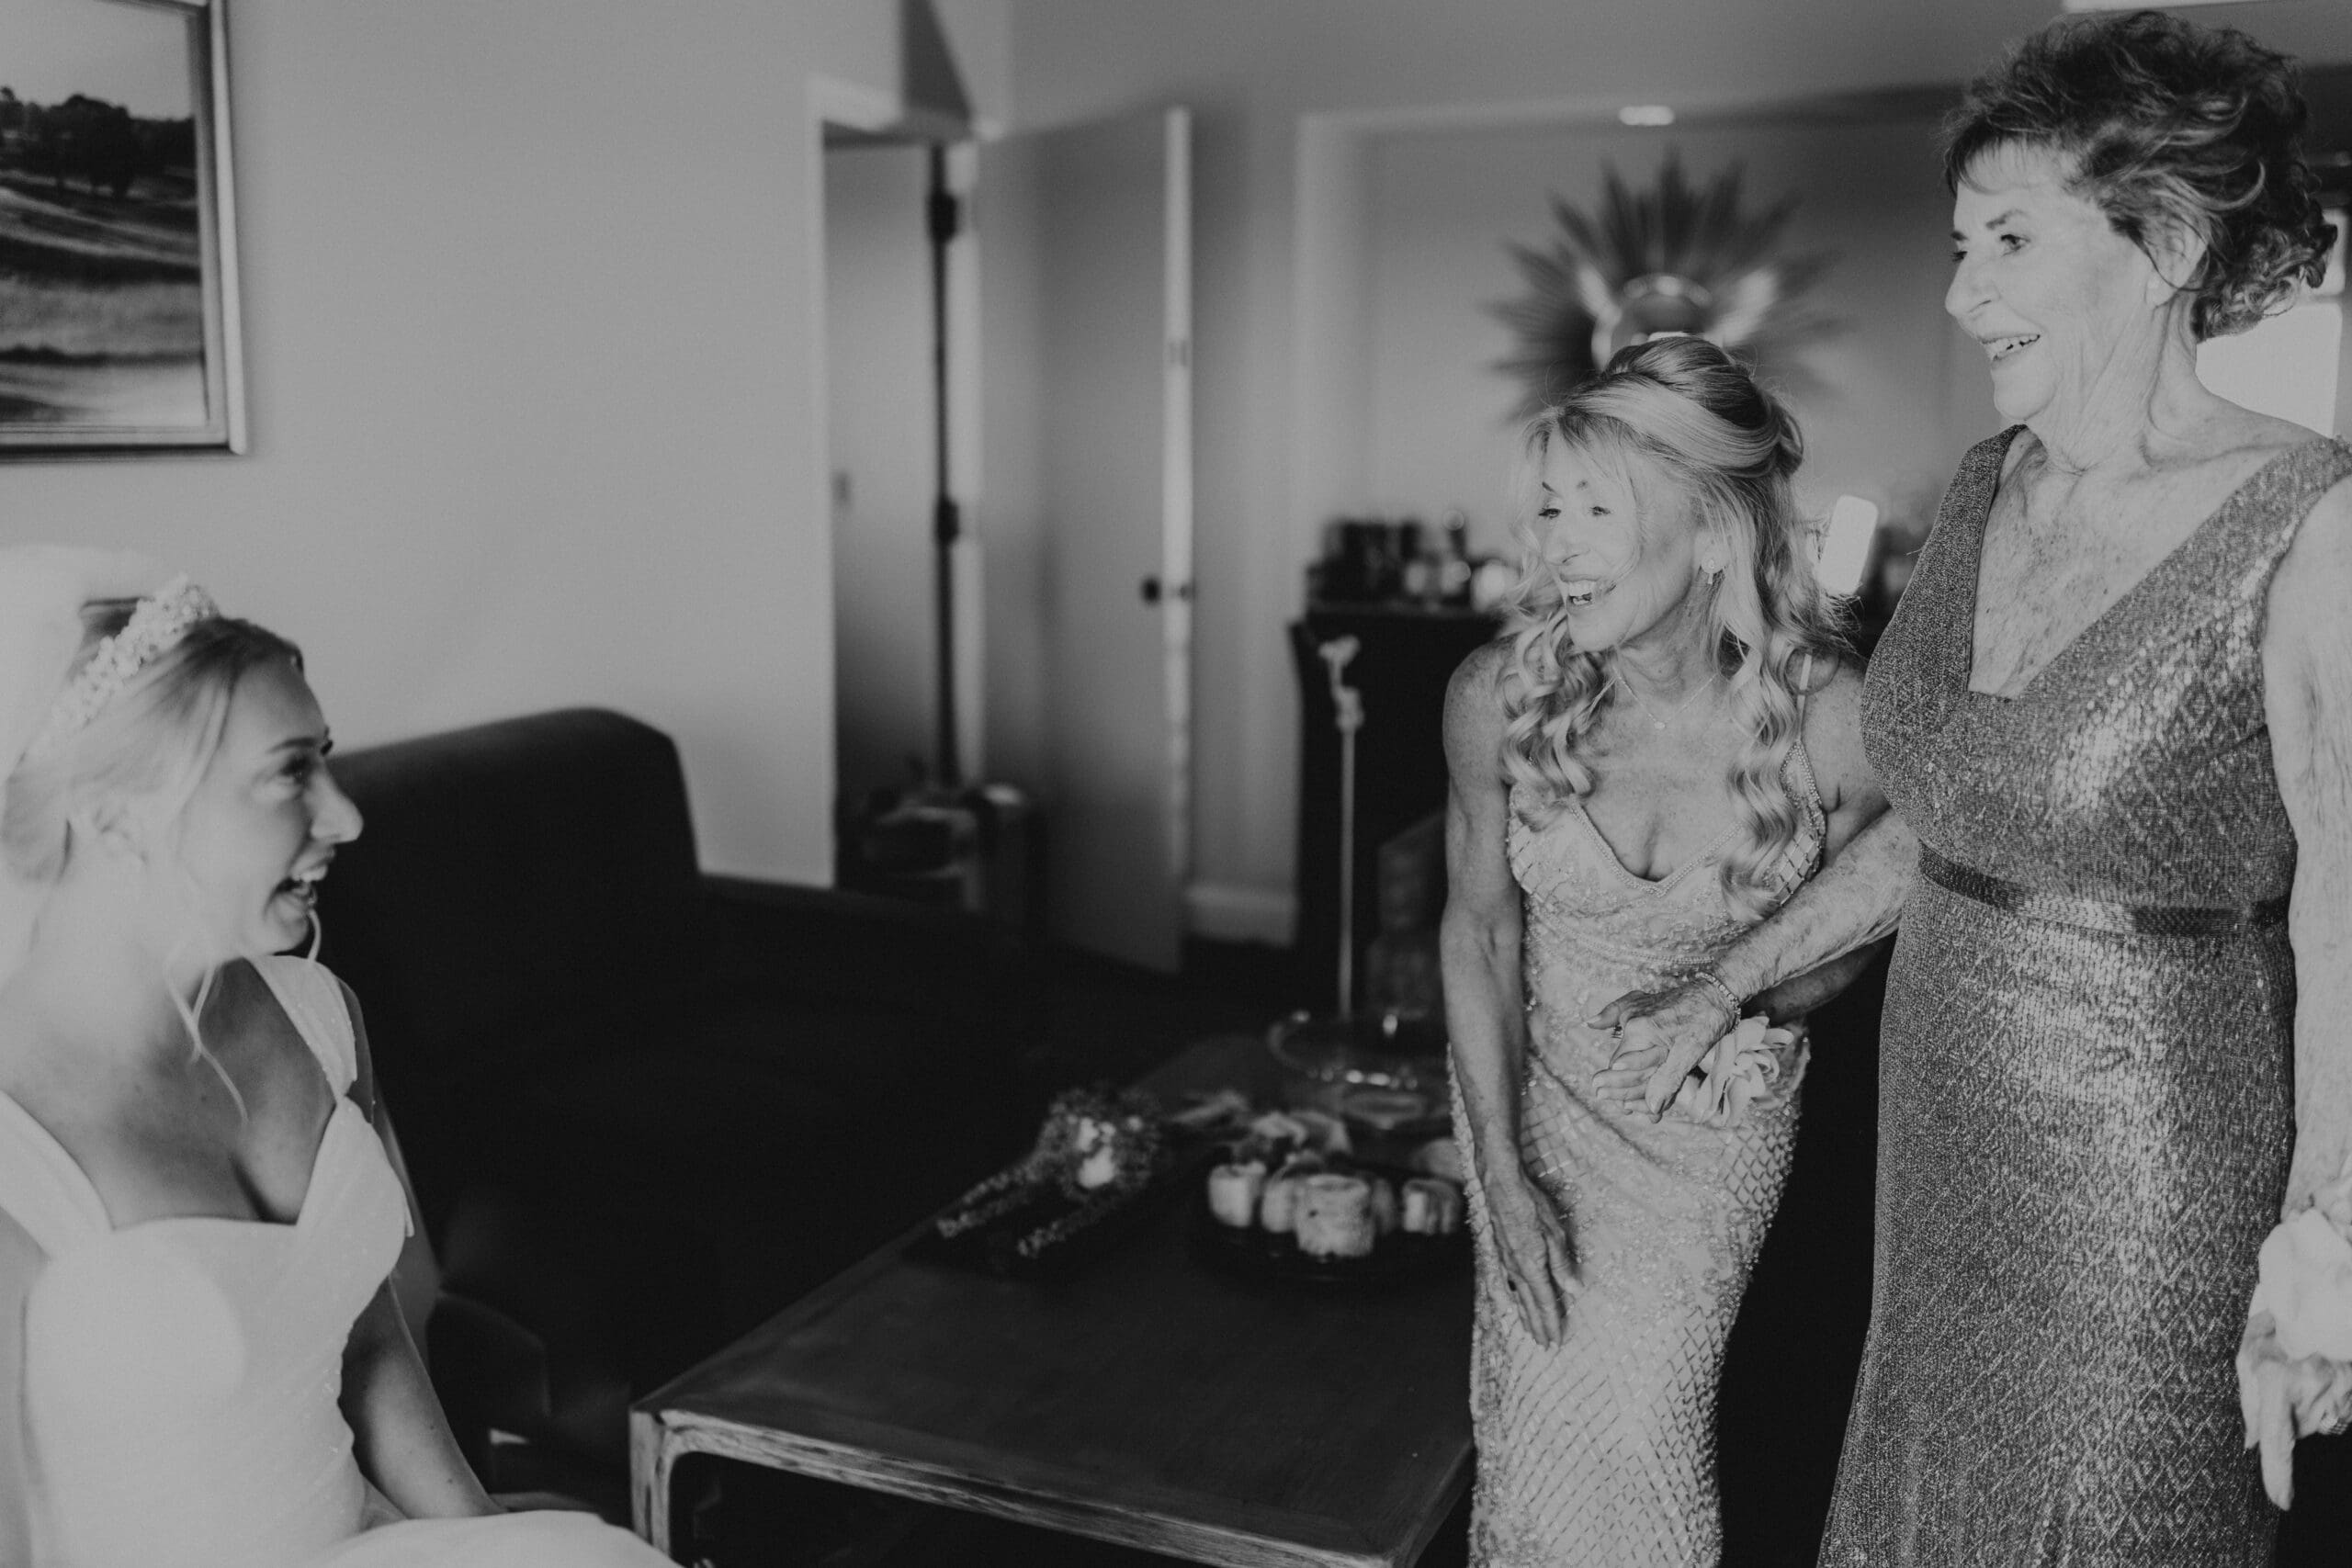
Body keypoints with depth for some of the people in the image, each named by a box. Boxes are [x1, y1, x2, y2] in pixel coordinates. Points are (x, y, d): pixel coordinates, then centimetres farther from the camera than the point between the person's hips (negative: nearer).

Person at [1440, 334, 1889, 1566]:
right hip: (1531, 1076, 1)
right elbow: (1479, 928, -9)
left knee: (1630, 1412, -5)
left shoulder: (1832, 721, -24)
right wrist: (1503, 1175, -10)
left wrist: (1741, 1001, -18)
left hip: (1715, 1107, -1)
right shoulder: (1497, 695, -21)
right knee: (1541, 1405, 5)